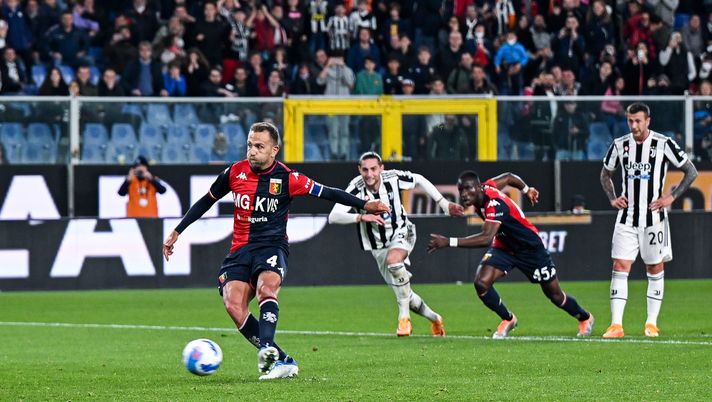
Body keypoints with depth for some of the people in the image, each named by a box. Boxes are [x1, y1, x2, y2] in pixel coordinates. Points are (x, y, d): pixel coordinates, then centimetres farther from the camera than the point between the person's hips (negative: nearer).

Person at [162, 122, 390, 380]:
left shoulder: (287, 178, -5)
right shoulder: (235, 172, 4)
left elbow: (326, 193, 0)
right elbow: (206, 201, 17)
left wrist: (364, 205, -8)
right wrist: (177, 232, 19)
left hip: (272, 246, -3)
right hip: (240, 249, 3)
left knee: (266, 288, -36)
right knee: (233, 306, -20)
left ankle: (267, 348, -52)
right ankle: (283, 362, -18)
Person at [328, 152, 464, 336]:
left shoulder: (393, 178, -19)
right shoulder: (356, 189, -23)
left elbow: (419, 180, 2)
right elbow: (333, 217, -33)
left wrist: (444, 204, 2)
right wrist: (361, 217, -47)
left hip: (401, 233, -2)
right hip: (379, 247, 2)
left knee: (393, 260, -36)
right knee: (404, 295, 8)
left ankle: (404, 317, -25)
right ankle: (434, 319, 38)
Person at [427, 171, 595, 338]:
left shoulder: (495, 204, -38)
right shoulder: (485, 187, -14)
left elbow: (487, 238, -50)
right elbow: (509, 177, 5)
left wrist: (449, 242, -56)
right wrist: (526, 190, 25)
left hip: (530, 248, -7)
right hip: (504, 247, 7)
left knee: (555, 295, 9)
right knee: (481, 283, -16)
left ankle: (585, 318, 39)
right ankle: (508, 319, 9)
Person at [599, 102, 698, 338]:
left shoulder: (663, 144, -7)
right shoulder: (620, 146, 4)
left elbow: (691, 172, -1)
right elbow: (605, 174, 21)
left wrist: (672, 197, -8)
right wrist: (613, 198, 6)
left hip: (654, 218, -2)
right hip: (627, 219, 2)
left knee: (655, 269, 5)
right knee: (620, 267, -7)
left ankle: (652, 323, 14)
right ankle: (616, 325, -10)